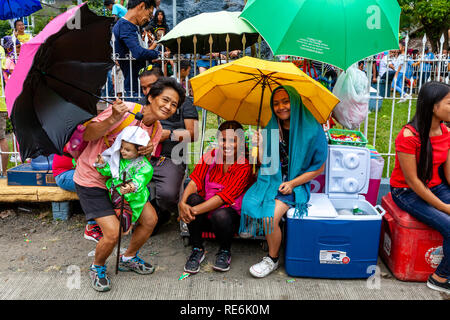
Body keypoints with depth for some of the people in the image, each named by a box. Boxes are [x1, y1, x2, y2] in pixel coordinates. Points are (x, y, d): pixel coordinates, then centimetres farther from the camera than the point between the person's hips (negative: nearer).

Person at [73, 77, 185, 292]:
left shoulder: (156, 129, 1)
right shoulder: (124, 110, -22)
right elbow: (87, 135, -25)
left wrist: (148, 152, -19)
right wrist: (113, 119, -41)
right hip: (92, 180, -7)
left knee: (150, 219, 3)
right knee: (112, 232, -15)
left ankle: (129, 258, 30)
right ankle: (97, 268, 19)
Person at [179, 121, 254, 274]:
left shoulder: (244, 167, -13)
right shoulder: (210, 156, 0)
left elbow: (225, 196, -23)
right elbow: (195, 181, -11)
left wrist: (195, 211, -32)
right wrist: (182, 203, -31)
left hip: (230, 214, -3)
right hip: (204, 216, 3)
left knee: (220, 215, -36)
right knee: (193, 199, -27)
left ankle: (225, 251, -1)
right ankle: (197, 249, -7)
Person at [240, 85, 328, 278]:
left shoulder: (312, 130, -8)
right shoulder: (271, 129, 4)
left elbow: (318, 168, -3)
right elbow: (265, 164, 5)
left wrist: (292, 183, -11)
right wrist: (260, 146, -13)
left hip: (296, 184, -4)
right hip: (271, 180, 4)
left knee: (270, 216, -24)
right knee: (250, 206, -24)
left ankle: (272, 260, 1)